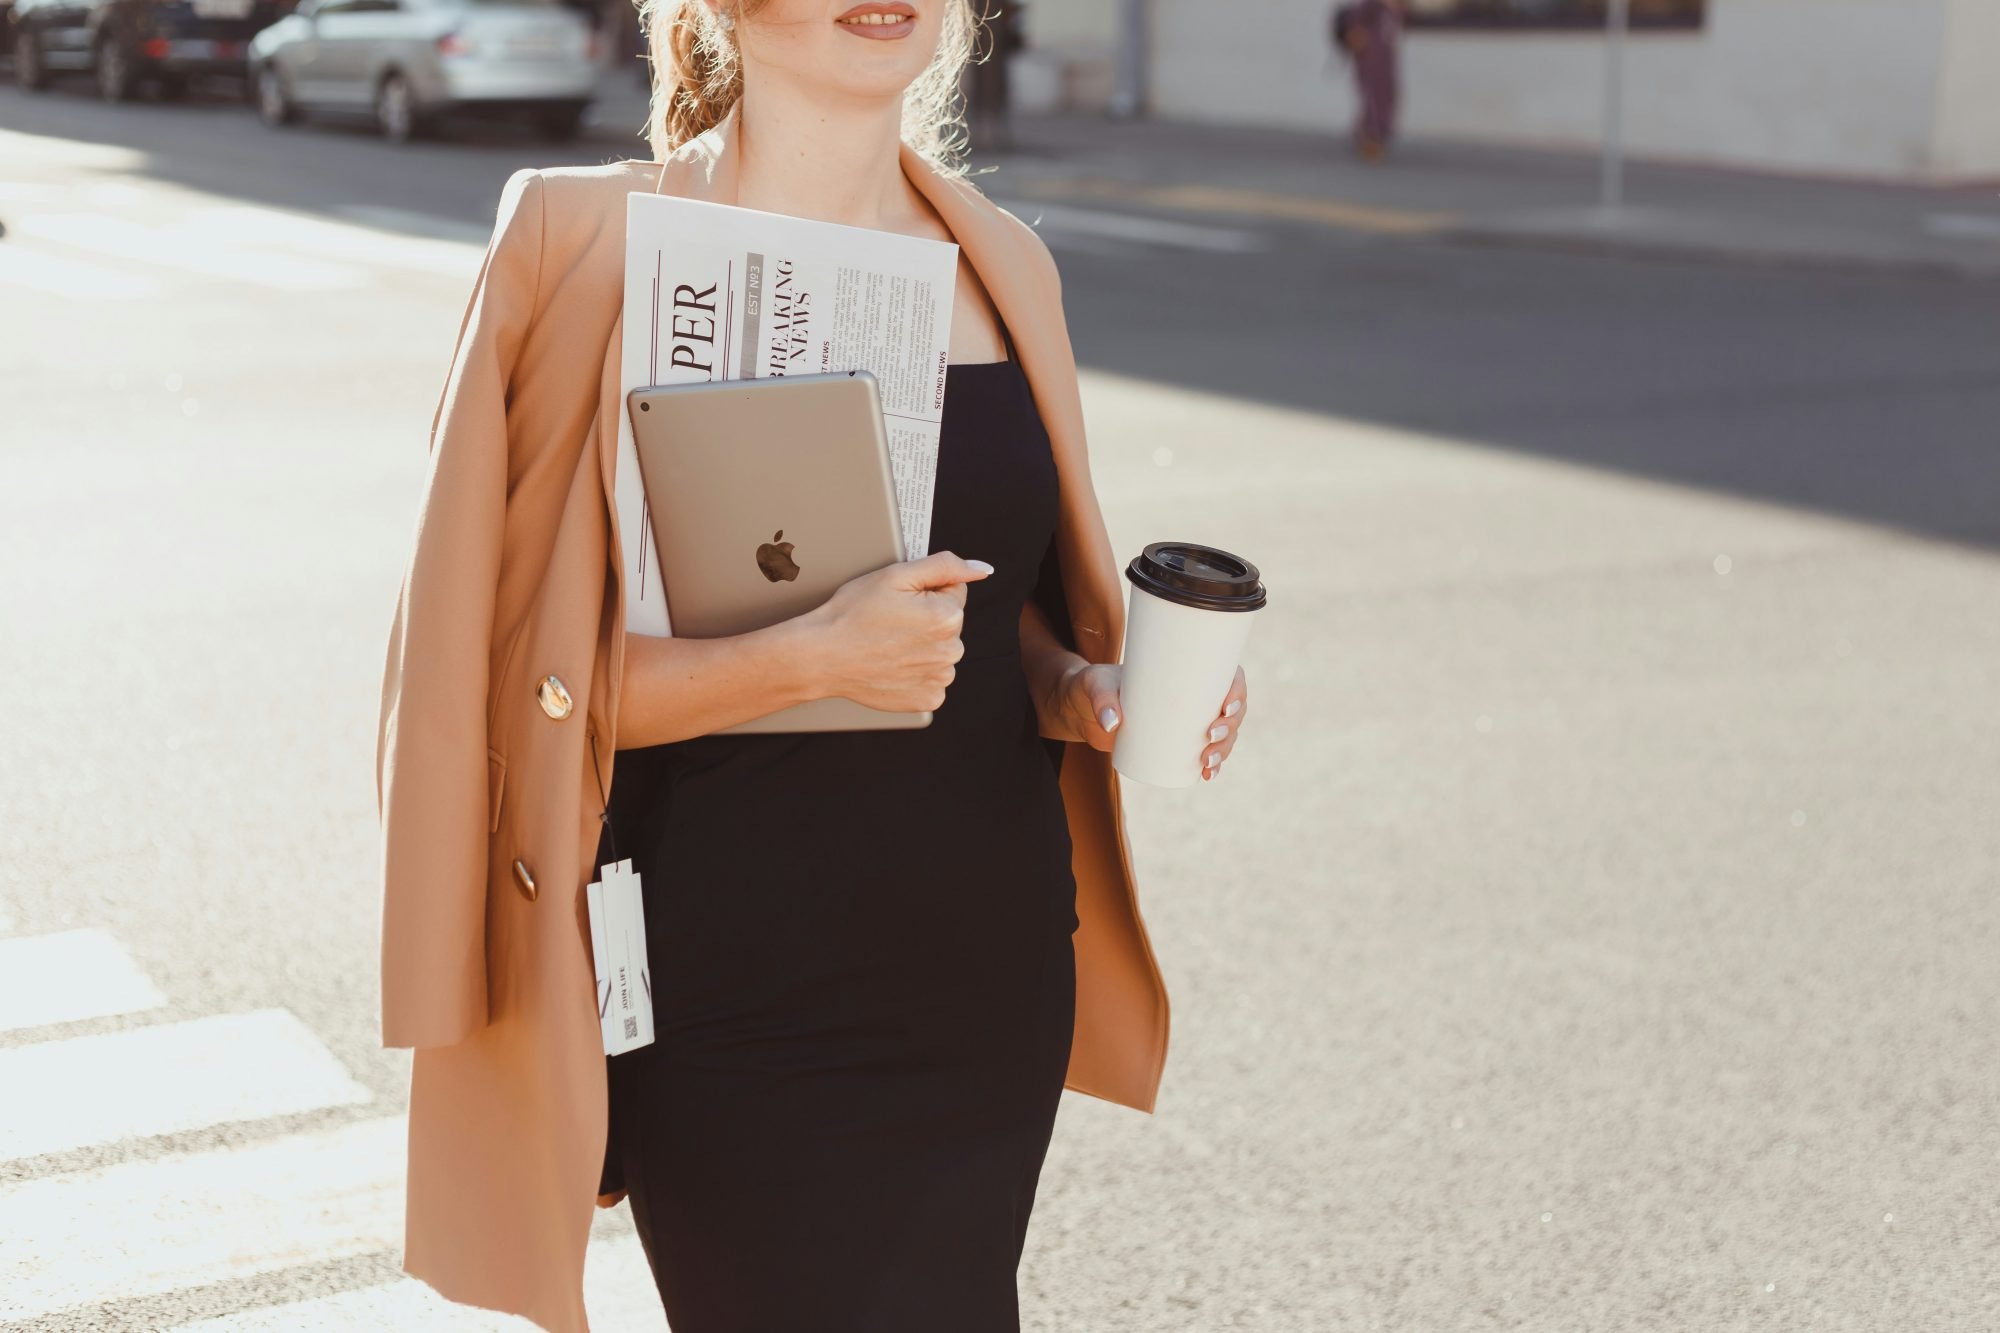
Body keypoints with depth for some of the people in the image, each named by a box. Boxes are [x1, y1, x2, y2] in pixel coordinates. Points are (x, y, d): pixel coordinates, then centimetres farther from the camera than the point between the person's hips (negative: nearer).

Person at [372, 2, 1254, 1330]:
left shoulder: (1003, 262, 8)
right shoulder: (596, 244, -8)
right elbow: (522, 668, -11)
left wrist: (1078, 688, -3)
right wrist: (809, 658, -24)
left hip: (988, 983, 5)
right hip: (741, 1008, -5)